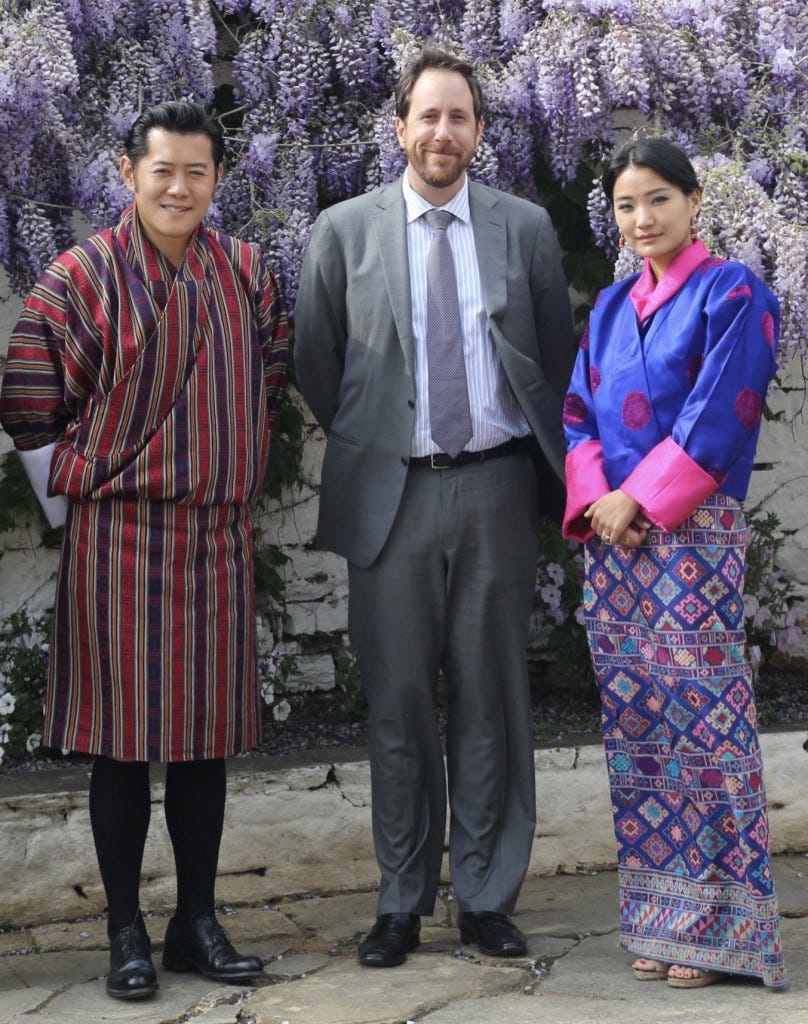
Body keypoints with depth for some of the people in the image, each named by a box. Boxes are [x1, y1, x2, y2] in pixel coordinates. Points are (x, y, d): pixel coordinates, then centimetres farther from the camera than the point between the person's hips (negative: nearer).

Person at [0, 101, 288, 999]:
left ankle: (197, 922, 19)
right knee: (123, 732, 1)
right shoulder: (81, 275, -4)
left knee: (206, 729, 8)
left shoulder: (245, 273, 7)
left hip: (218, 533, 4)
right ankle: (126, 932, 11)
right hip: (118, 536, -4)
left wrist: (232, 477, 13)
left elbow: (268, 380, 18)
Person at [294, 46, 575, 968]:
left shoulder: (525, 228, 8)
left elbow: (558, 357, 12)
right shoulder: (344, 231, 5)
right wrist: (364, 443, 8)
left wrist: (550, 464, 8)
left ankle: (486, 898, 16)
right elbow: (315, 363, 9)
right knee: (398, 702, 4)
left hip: (496, 487, 1)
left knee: (490, 697, 6)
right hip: (392, 492, -1)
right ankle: (401, 903, 14)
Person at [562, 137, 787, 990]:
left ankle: (716, 925, 1)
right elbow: (579, 411, 13)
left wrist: (640, 497, -12)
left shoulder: (732, 294, -2)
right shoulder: (611, 306, 17)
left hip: (690, 531, -6)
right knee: (632, 720, 6)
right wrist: (594, 497, -4)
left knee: (701, 715, -6)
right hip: (611, 533, 6)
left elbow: (719, 413, -10)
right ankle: (656, 916, 13)